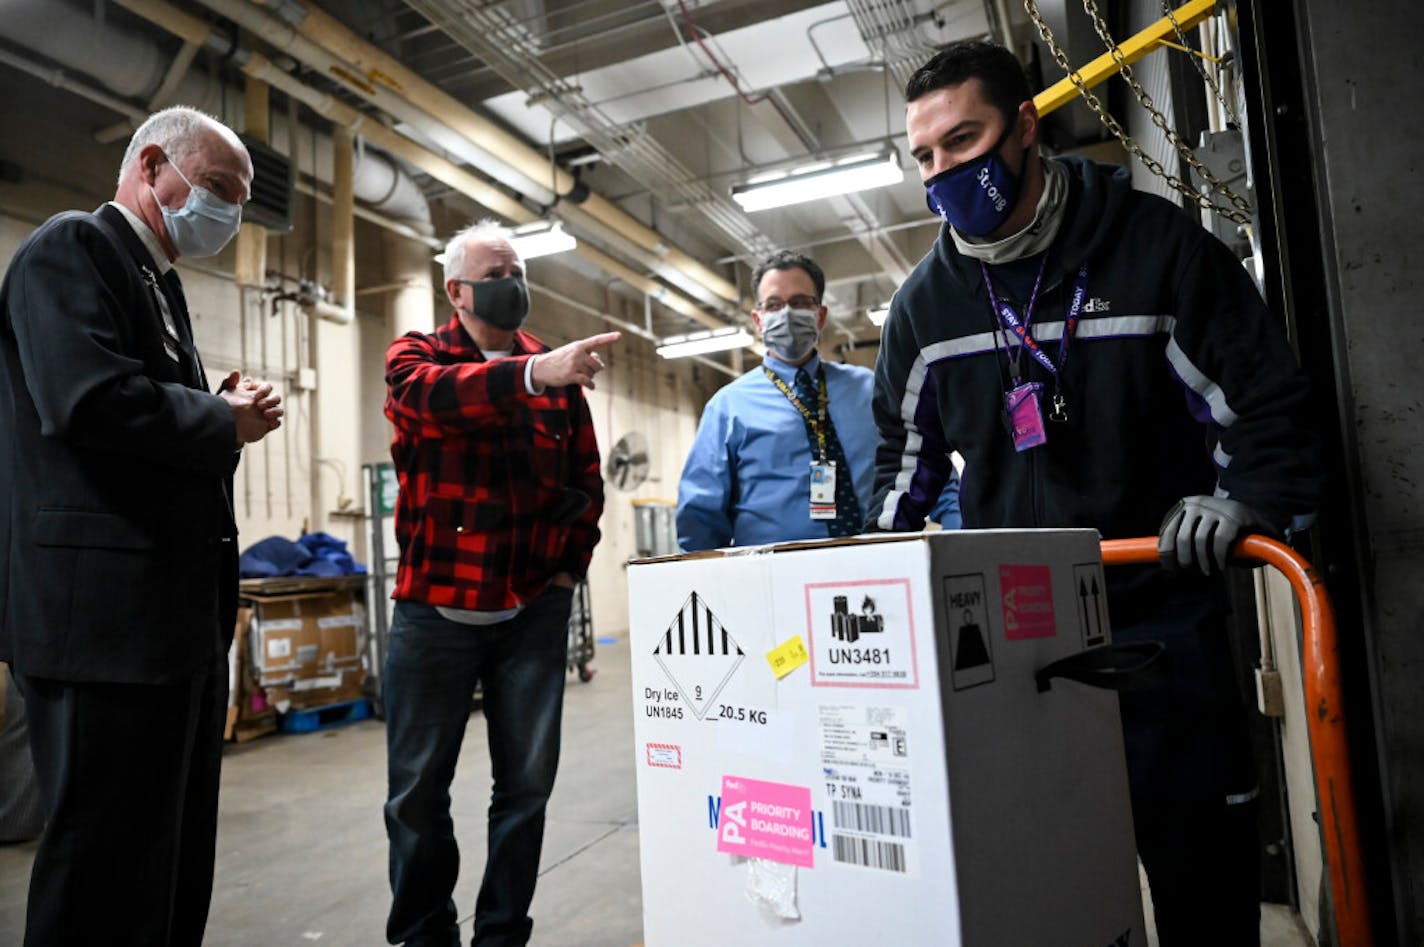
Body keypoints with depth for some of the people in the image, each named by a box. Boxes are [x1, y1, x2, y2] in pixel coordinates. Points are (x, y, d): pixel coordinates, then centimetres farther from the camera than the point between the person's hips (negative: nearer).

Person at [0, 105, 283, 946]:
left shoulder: (161, 280, 22)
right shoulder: (72, 246, -6)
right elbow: (89, 399, -23)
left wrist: (225, 411, 3)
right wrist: (225, 420, -9)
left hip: (179, 610, 10)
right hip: (108, 612, -9)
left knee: (177, 860, 17)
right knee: (110, 865, 0)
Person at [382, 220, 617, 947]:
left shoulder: (556, 373, 10)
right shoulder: (416, 356, 2)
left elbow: (586, 478, 13)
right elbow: (432, 394, -23)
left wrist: (572, 565, 4)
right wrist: (533, 373, -38)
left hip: (535, 610, 2)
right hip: (435, 607, -2)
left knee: (527, 784, 8)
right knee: (418, 787, 8)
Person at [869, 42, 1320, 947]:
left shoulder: (1156, 243, -4)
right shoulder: (925, 300, 6)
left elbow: (1268, 396, 0)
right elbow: (905, 450, 16)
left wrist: (1243, 497, -18)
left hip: (1162, 613, -2)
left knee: (1202, 868, 9)